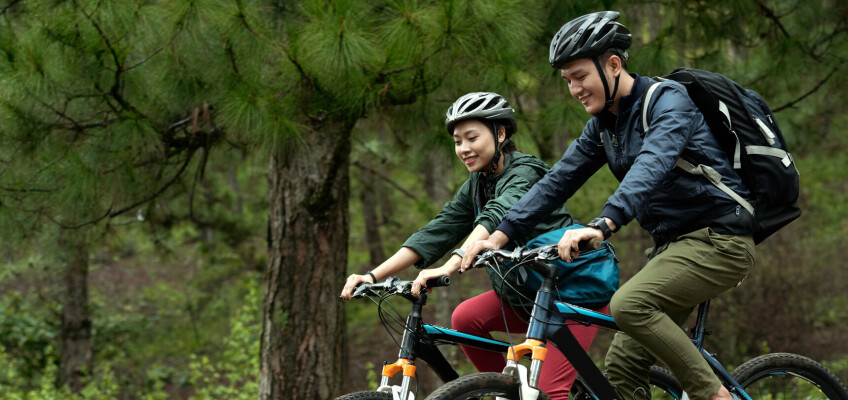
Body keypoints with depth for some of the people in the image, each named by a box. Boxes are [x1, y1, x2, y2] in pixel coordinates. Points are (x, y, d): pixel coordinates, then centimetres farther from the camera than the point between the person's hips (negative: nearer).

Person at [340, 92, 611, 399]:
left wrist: (449, 267, -54)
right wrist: (373, 276, -15)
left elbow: (498, 217, -38)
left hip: (579, 291, -8)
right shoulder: (476, 186, 6)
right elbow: (437, 232, -2)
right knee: (465, 317, -13)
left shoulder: (525, 173, -19)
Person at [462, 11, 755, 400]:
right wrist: (499, 235, -4)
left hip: (718, 240, -9)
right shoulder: (603, 126, 10)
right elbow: (557, 181, 9)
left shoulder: (667, 101, -16)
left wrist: (602, 225, -49)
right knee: (622, 367, 0)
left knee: (629, 304, -29)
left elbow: (651, 167, -34)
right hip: (673, 243, 9)